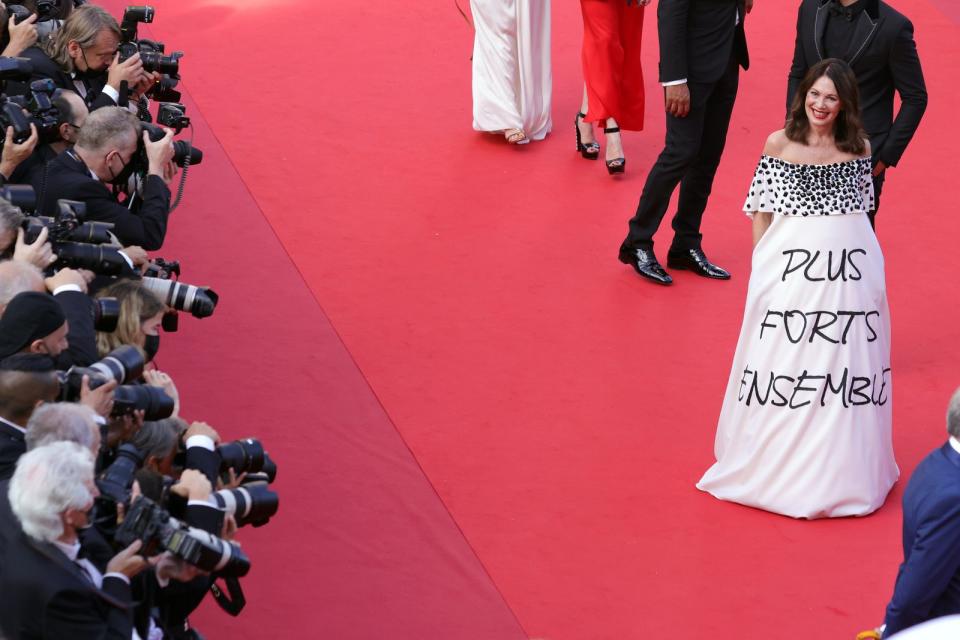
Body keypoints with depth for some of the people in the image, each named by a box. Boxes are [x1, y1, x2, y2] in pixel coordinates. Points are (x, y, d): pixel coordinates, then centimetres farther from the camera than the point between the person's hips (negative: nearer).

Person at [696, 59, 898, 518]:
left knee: (842, 361, 5)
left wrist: (866, 270, 9)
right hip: (789, 268, -1)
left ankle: (837, 472, 18)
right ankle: (776, 464, 18)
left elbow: (861, 208, 12)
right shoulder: (779, 144, 1)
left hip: (847, 271, 1)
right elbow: (761, 210, 5)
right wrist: (761, 264, 1)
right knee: (783, 362, 5)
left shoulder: (858, 149, 5)